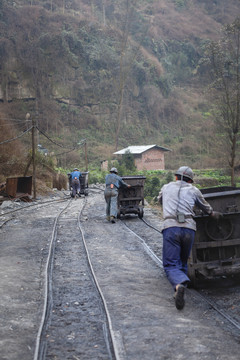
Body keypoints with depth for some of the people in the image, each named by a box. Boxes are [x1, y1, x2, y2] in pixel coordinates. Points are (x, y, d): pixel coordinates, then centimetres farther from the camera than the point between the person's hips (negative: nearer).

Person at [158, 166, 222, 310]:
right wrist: (213, 213, 54)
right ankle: (181, 286, 16)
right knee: (183, 262, 20)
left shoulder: (166, 187, 20)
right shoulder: (193, 190, 17)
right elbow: (205, 207, 32)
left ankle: (179, 285, -33)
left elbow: (160, 200, 42)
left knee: (171, 265, -6)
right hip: (189, 228, 1)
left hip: (171, 227, -1)